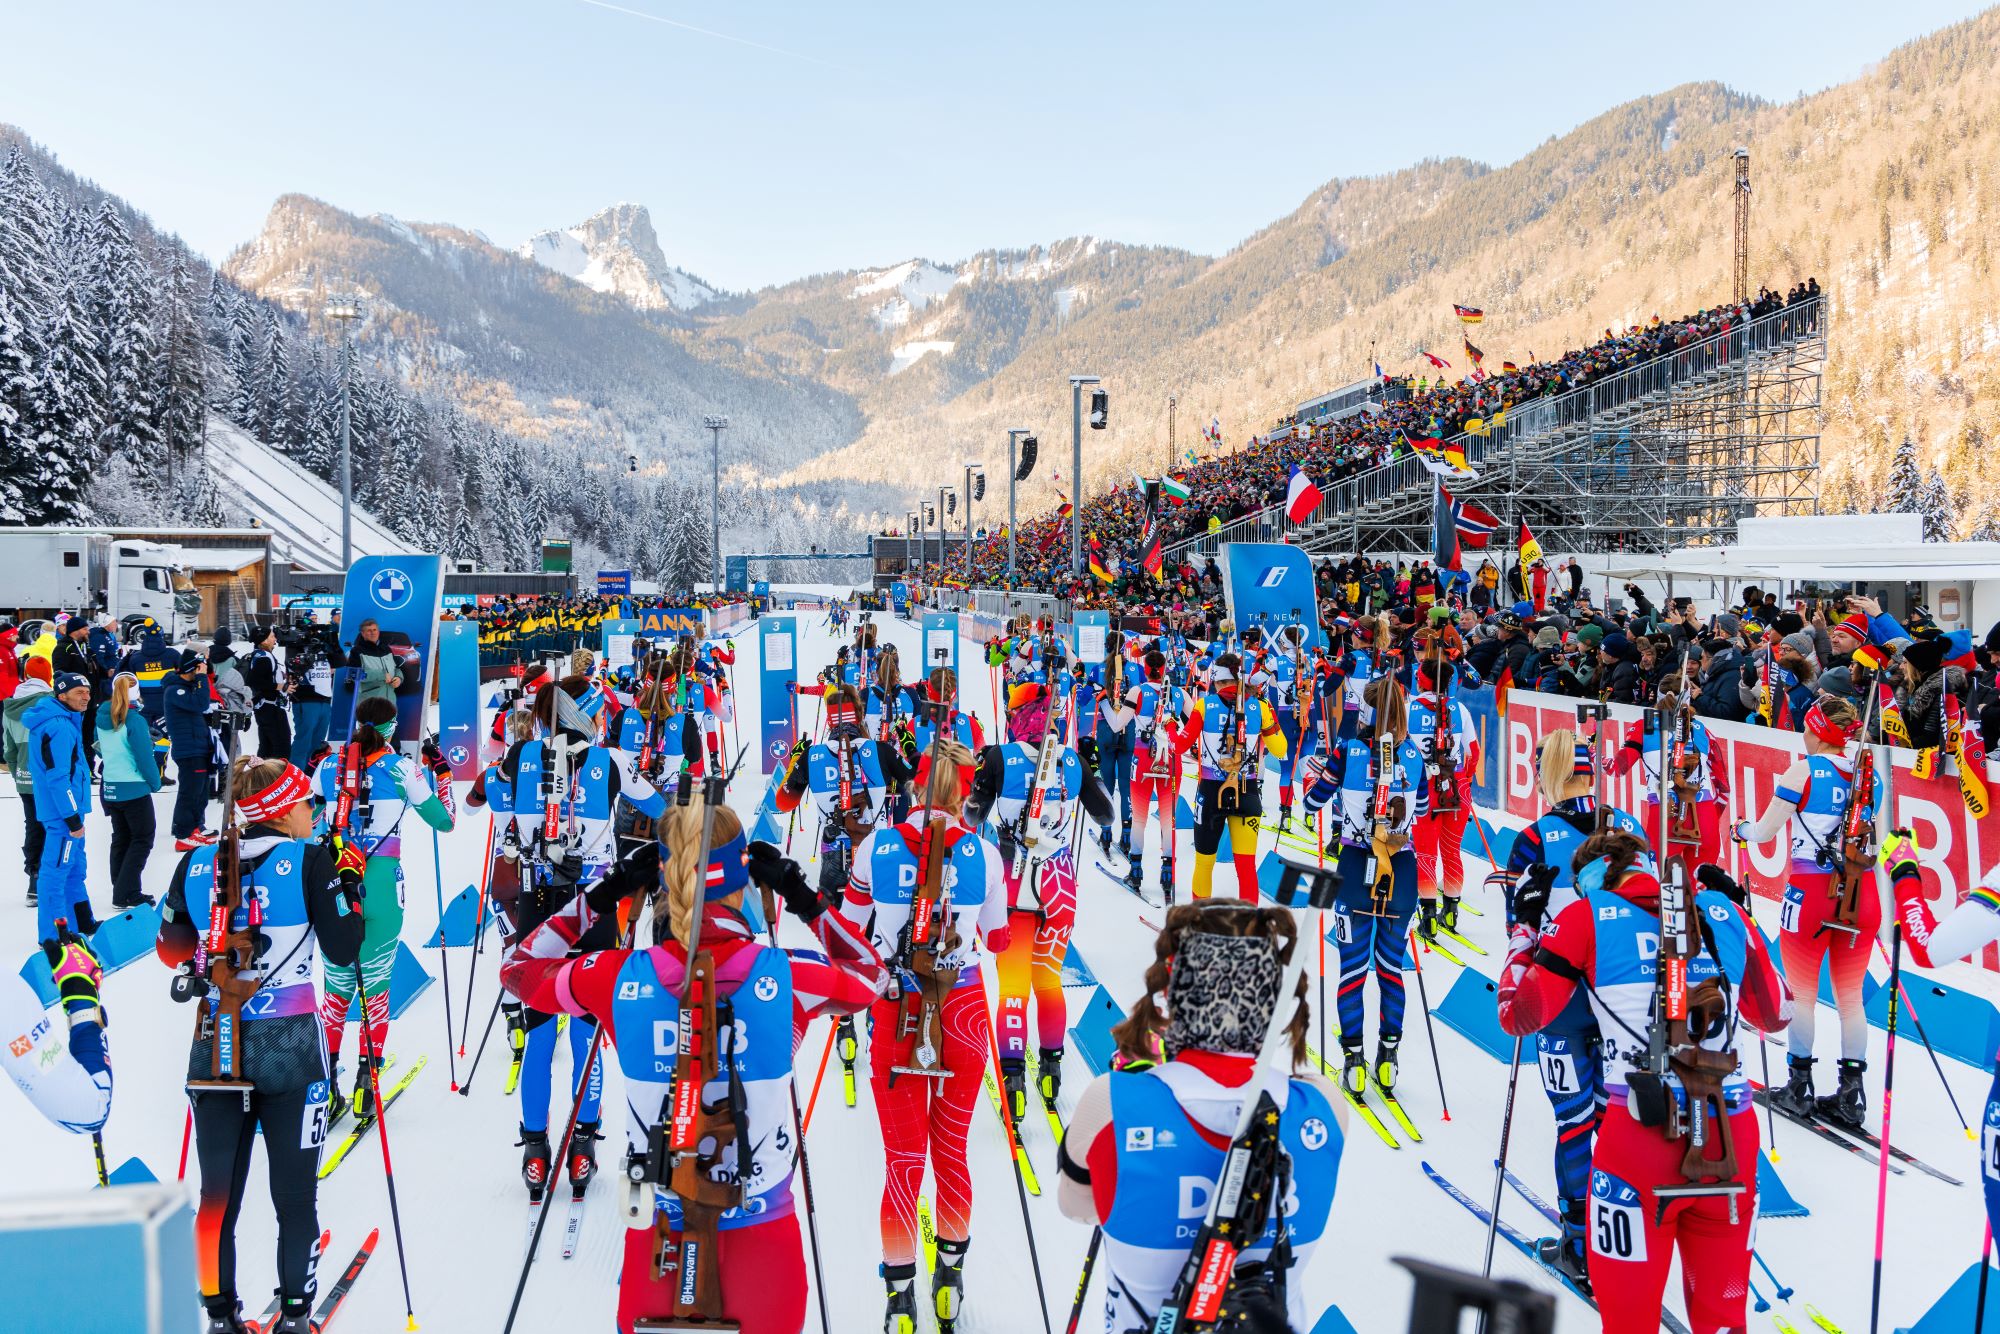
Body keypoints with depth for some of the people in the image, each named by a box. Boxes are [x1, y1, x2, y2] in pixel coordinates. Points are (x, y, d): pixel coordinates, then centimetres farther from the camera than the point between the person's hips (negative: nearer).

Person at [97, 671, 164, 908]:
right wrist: (155, 782, -3)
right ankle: (125, 894, -3)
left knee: (120, 839, 16)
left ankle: (122, 891, 21)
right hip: (134, 789, -7)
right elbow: (144, 757, -17)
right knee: (142, 838, 2)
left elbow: (102, 750, 15)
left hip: (110, 788, 7)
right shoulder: (134, 720, -18)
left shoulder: (102, 719, 3)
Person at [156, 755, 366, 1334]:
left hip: (214, 1048, 4)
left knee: (217, 1193, 14)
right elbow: (342, 951, -10)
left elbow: (171, 950, 10)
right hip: (290, 1048, -3)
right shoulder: (311, 862, -11)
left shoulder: (197, 863, 1)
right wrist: (351, 882, 1)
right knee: (294, 1194, 9)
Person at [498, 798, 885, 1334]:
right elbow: (869, 975, 6)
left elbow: (519, 967, 6)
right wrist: (803, 897, 7)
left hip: (657, 1225, 1)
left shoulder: (619, 978, -15)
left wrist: (602, 895, 6)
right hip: (762, 1224, 0)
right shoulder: (785, 975, -17)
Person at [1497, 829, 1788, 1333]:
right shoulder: (1724, 912, 11)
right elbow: (1774, 1014, 23)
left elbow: (1519, 1014, 4)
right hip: (1731, 1140, 4)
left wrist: (1525, 926, 18)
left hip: (1641, 1141, -3)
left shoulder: (1586, 917, 2)